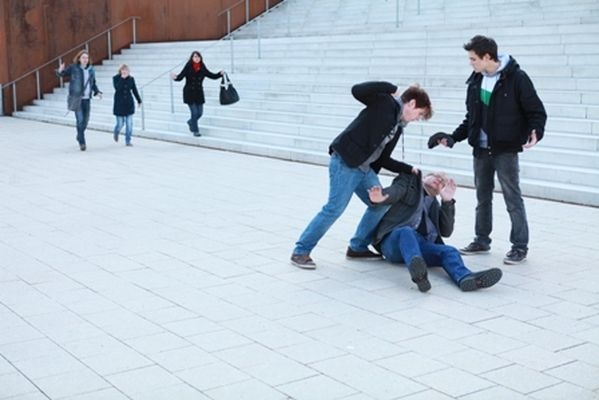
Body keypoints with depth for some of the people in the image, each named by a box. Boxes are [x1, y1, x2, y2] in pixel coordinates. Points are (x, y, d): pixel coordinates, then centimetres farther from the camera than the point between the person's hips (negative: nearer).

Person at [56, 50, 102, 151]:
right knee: (80, 120, -10)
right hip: (77, 98, -5)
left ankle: (79, 137, 36)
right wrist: (60, 70, -25)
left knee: (86, 120, 12)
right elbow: (62, 73, -2)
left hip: (87, 99, 5)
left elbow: (93, 84, 18)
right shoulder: (73, 68, -4)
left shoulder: (91, 70, 8)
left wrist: (97, 92, 3)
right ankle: (82, 142, -4)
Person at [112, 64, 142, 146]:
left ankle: (128, 141, 6)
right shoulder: (116, 78, -5)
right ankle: (116, 133, 35)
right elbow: (117, 88, -22)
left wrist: (139, 101, 15)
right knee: (120, 123, 1)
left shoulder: (131, 79, 3)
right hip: (119, 104, -2)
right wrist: (122, 78, -23)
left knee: (129, 124, -3)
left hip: (129, 104, 2)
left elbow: (134, 90, 11)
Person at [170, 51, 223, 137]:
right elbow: (180, 77, -18)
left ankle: (191, 122, 39)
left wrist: (220, 74, -8)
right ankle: (195, 131, 13)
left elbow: (212, 76, 7)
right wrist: (175, 77, -39)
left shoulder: (202, 69, -1)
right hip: (189, 93, -4)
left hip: (199, 93, 4)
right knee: (194, 112, -6)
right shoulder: (188, 67, -11)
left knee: (200, 113, 7)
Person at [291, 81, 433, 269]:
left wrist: (410, 169, 17)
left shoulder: (398, 127, 17)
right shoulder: (384, 103, -6)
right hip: (345, 162, -9)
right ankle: (301, 251, 0)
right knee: (335, 209, -11)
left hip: (365, 168, 9)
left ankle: (358, 247, 23)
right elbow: (357, 90, -22)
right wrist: (390, 88, -14)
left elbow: (383, 159, 18)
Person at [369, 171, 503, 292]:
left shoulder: (435, 206, 30)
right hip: (394, 241, -4)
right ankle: (418, 270, -66)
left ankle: (466, 278, -53)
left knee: (449, 251, -22)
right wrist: (381, 197, -26)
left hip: (420, 244, 4)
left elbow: (446, 231, 16)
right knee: (406, 231, -37)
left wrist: (447, 202, 7)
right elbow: (395, 191, -2)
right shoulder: (410, 181, 21)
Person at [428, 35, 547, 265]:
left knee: (512, 198, -2)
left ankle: (520, 246, 6)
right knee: (482, 197, 15)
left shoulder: (516, 78, -11)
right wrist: (454, 137, 6)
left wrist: (535, 133, -26)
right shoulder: (475, 81, 8)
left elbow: (536, 112, -10)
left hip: (505, 150, -6)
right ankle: (482, 240, 27)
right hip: (481, 150, 6)